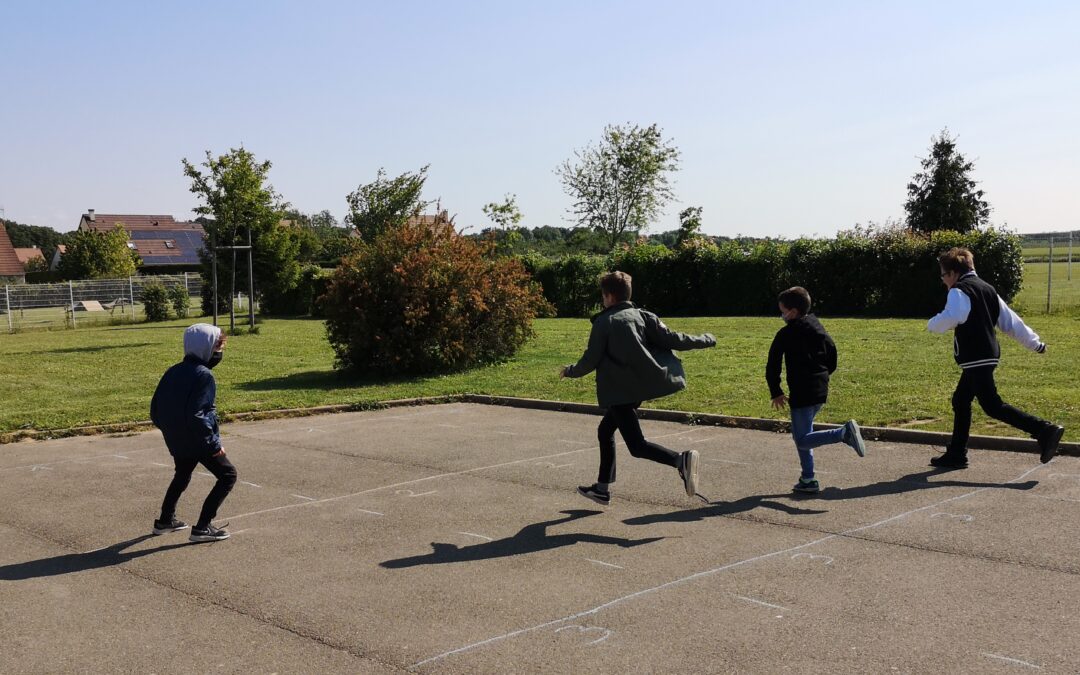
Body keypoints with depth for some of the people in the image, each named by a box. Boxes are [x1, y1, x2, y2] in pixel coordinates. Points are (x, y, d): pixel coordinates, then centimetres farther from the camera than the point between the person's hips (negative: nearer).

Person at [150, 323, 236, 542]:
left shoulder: (173, 372, 6)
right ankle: (202, 527, -5)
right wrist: (214, 443, -20)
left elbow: (155, 408, 10)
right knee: (228, 475, 1)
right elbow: (196, 415, -26)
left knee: (182, 476, 31)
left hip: (175, 440, 8)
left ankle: (165, 520, 39)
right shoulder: (203, 376, -19)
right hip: (198, 441, -8)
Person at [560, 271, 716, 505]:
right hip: (641, 387, 8)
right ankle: (602, 488, 28)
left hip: (619, 391, -8)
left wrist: (570, 371, 10)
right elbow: (672, 339, 3)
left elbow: (590, 360, -9)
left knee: (637, 446, -8)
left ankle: (680, 460, -33)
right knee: (605, 431, 22)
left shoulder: (604, 322, -7)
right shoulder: (644, 316, 8)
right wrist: (705, 340, 16)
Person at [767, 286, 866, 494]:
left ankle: (844, 432, -25)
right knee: (801, 434, 19)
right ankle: (808, 479, 18)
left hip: (802, 393, -8)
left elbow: (773, 365, -10)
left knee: (803, 440, -6)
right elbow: (833, 358, 18)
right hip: (821, 391, 8)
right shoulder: (818, 327, 12)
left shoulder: (786, 334, -9)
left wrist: (776, 392, -2)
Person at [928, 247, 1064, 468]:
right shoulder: (987, 289, 17)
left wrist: (932, 324, -7)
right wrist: (1034, 342, 22)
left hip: (975, 359, -10)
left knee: (992, 405, -10)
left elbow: (949, 319, -27)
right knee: (961, 401, 15)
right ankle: (956, 454, 19)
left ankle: (1044, 430, -17)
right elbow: (1010, 320, 19)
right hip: (989, 356, 10)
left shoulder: (959, 291, -10)